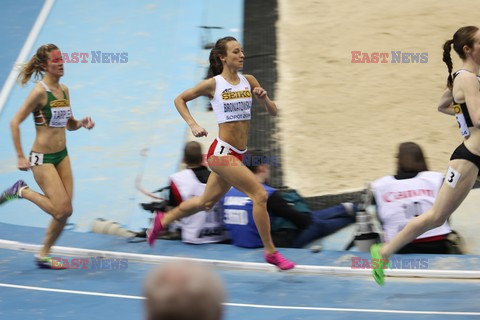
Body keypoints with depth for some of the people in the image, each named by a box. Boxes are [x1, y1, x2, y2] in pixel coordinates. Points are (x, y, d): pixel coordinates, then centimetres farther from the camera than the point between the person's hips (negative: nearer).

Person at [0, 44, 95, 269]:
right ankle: (21, 191, 10)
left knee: (65, 211, 5)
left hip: (62, 155, 8)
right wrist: (20, 157, -18)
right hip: (43, 158, -8)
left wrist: (82, 123, -5)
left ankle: (44, 255, 19)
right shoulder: (40, 91, -16)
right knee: (62, 210, -10)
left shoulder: (64, 90, 6)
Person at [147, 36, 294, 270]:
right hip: (222, 151, -7)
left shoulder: (248, 81, 6)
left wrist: (264, 98, -10)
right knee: (259, 194, -16)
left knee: (206, 202, 21)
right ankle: (270, 252, -7)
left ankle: (163, 220, 42)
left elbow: (273, 112, 11)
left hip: (237, 154, 7)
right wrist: (193, 125, -7)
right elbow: (180, 99, 5)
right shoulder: (213, 84, -7)